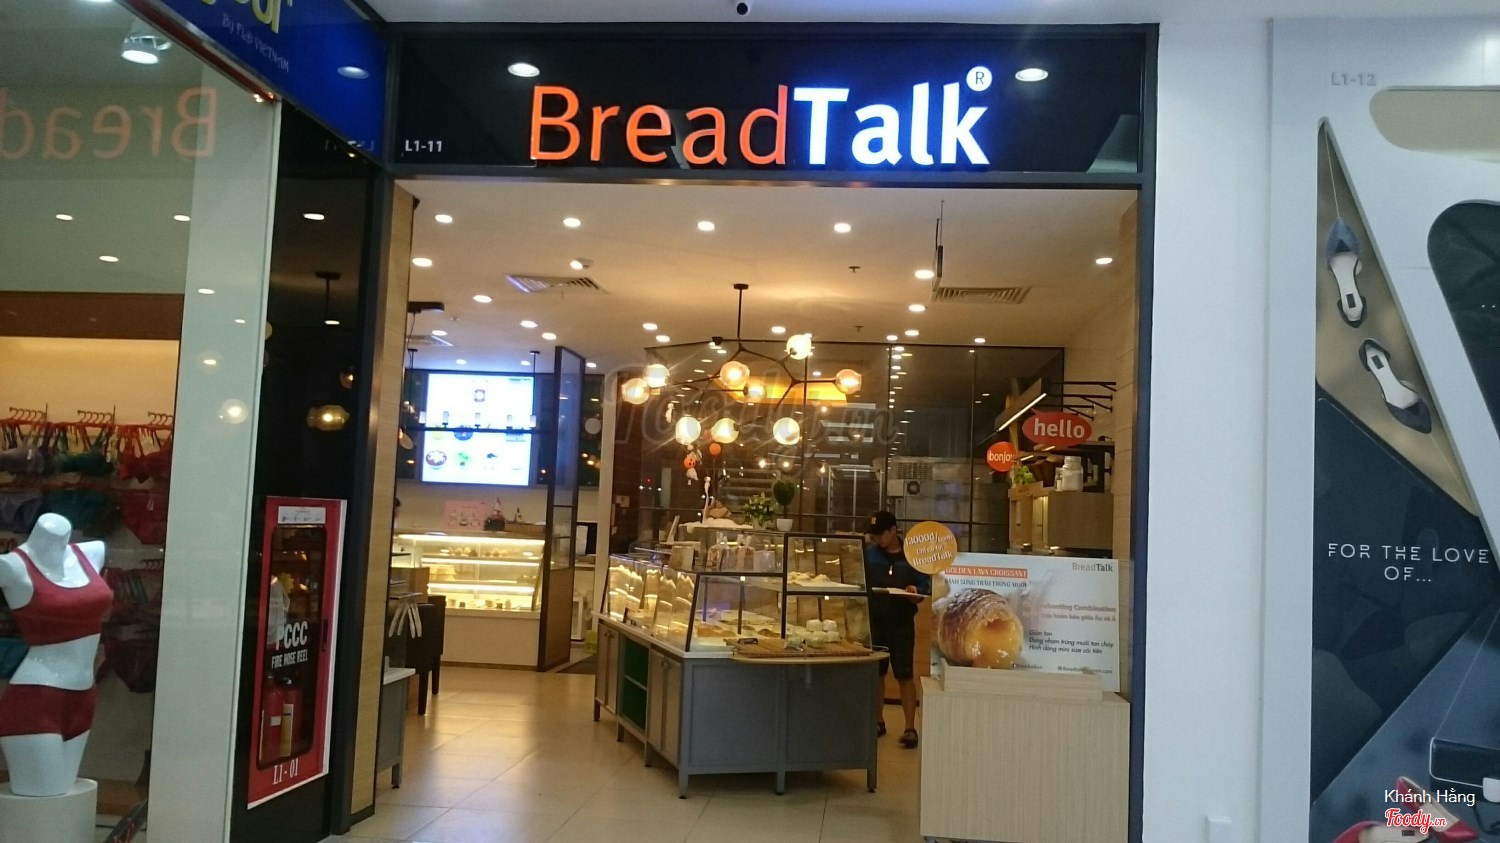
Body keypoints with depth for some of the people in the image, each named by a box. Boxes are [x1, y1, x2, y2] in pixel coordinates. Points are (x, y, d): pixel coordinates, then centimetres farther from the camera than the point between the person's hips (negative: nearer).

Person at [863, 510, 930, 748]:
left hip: (901, 621, -3)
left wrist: (916, 592, -20)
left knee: (904, 674, -4)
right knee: (874, 673, 11)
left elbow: (925, 586, 1)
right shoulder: (868, 553, 4)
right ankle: (878, 721, 25)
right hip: (873, 620, 3)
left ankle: (910, 727, 0)